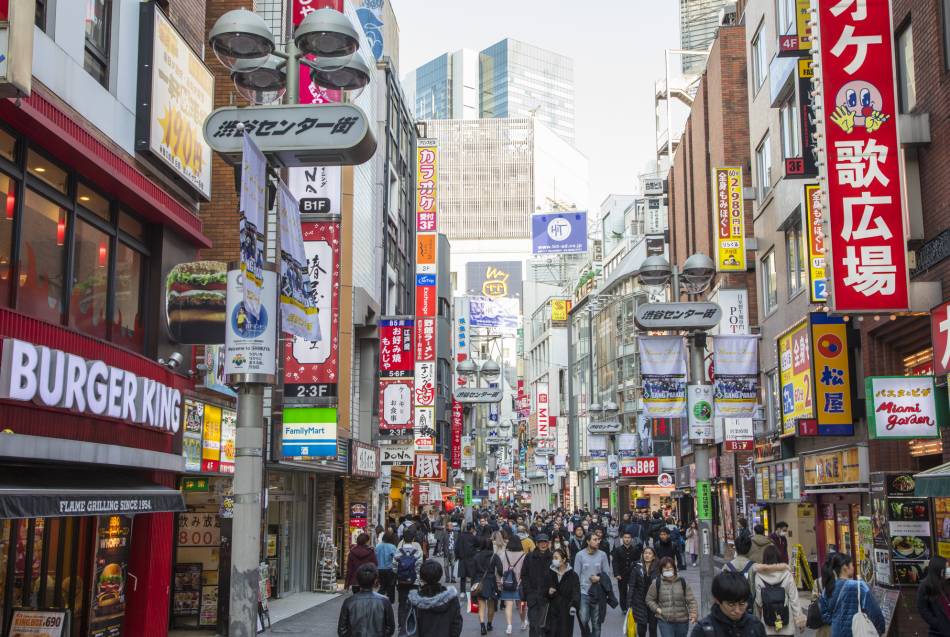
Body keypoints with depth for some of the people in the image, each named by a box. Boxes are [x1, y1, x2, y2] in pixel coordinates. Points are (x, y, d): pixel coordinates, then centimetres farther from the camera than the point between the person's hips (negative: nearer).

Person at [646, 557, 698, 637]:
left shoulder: (682, 583, 1)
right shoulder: (656, 583, -2)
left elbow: (691, 600, -2)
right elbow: (649, 599, 8)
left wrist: (694, 613, -19)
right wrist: (657, 609, -7)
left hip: (682, 621, 3)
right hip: (664, 621, -2)